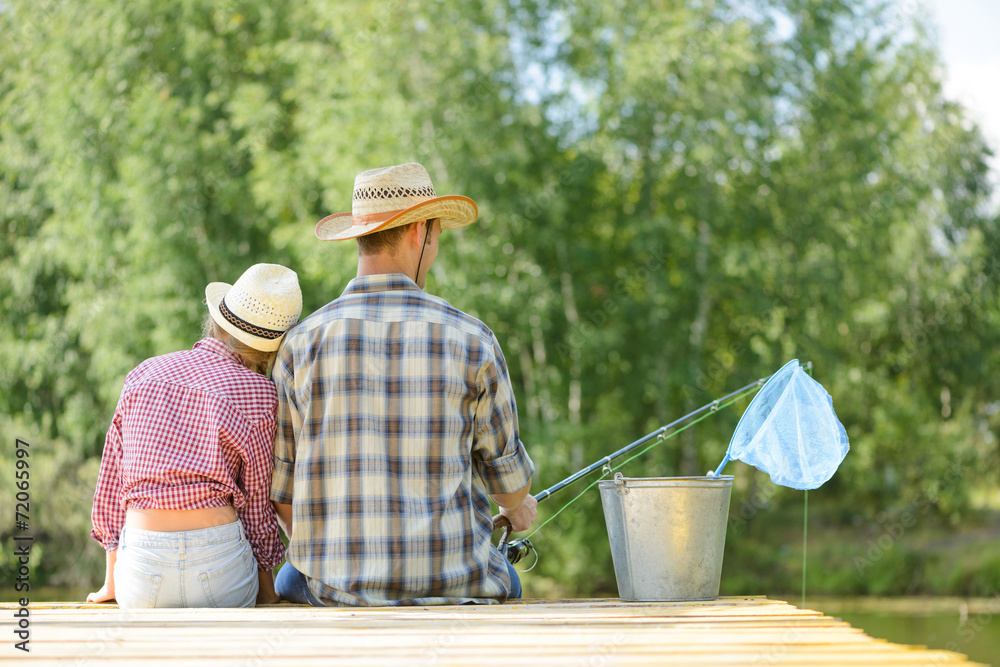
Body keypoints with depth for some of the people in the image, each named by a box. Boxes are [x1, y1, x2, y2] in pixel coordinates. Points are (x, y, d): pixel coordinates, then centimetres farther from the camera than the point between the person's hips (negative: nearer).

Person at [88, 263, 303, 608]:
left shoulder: (144, 375, 9)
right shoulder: (258, 395, -2)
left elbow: (112, 482, 13)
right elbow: (257, 503, 3)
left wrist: (111, 582, 22)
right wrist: (268, 594, 16)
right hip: (219, 562, -3)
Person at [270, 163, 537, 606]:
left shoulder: (302, 344, -5)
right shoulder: (469, 340, -7)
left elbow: (280, 489, 1)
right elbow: (505, 470, 6)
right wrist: (518, 508, 31)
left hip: (337, 587, 0)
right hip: (451, 586, 0)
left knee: (290, 579, 37)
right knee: (502, 580, 37)